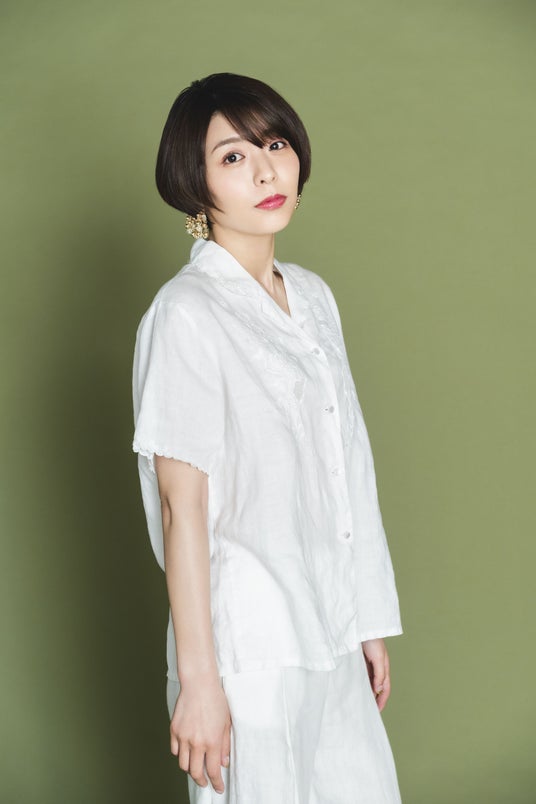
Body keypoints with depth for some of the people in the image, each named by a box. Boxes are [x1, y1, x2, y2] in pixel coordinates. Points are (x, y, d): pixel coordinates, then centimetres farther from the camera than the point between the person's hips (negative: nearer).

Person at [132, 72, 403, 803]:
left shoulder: (314, 298, 8)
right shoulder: (187, 315, -15)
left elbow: (345, 476, 11)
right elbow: (182, 504, -16)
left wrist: (370, 623, 12)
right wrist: (197, 679, -15)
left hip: (332, 636, 7)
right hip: (249, 649, -7)